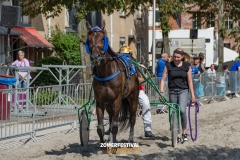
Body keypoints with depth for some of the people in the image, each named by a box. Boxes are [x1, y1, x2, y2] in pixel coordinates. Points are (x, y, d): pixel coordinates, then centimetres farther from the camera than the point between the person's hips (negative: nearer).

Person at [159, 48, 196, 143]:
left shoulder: (186, 66, 1)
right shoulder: (168, 66, 1)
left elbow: (190, 81, 4)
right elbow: (163, 80, 1)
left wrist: (192, 95, 2)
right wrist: (161, 92, -10)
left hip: (183, 91, -2)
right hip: (172, 92, 2)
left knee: (182, 110, -22)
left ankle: (184, 132, -6)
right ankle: (178, 136, 15)